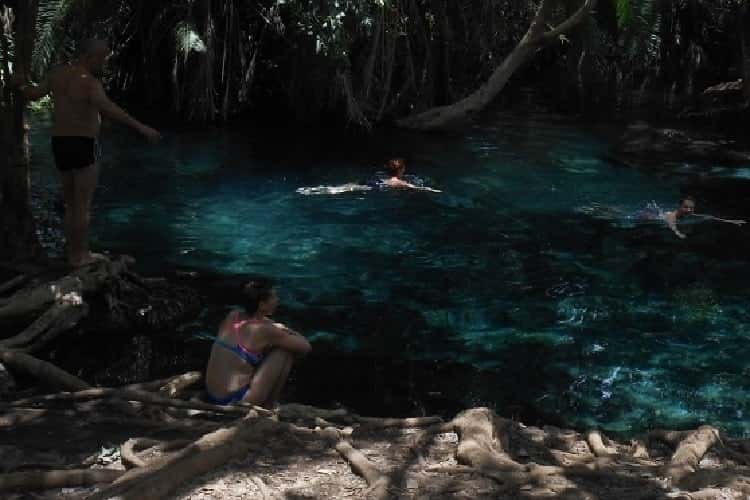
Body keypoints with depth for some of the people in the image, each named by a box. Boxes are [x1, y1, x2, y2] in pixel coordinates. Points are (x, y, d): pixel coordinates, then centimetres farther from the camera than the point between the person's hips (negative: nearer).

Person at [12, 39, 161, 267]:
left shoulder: (57, 73, 4)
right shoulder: (90, 82, -18)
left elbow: (34, 94, 11)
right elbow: (107, 108, -36)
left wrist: (22, 85, 32)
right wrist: (141, 128, -42)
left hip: (60, 144, 7)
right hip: (83, 146, -7)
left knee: (71, 203, 18)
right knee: (83, 205, 2)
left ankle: (72, 252, 24)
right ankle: (81, 256, 7)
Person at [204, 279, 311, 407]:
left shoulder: (232, 316, 6)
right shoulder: (264, 330, -14)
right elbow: (305, 347, -4)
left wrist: (278, 329, 12)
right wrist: (287, 332, 14)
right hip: (236, 403, -8)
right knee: (286, 350, 0)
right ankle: (268, 408, 8)